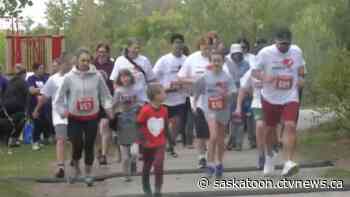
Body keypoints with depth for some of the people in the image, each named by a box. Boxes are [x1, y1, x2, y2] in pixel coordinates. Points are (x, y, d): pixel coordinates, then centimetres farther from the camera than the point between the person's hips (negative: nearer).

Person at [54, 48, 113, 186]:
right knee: (77, 145, -2)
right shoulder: (69, 77, -10)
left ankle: (88, 173, 21)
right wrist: (62, 111, -11)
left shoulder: (97, 76, -8)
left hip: (92, 117, 1)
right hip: (75, 118, -1)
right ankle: (76, 168, 27)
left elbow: (105, 94, 4)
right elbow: (60, 97, -1)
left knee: (89, 146, 5)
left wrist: (108, 107, -10)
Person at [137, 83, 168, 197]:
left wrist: (164, 137, 10)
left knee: (158, 165, -12)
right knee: (147, 167, 15)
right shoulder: (145, 110, -20)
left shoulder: (164, 110, -6)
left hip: (160, 144, 2)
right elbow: (138, 125, -12)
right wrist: (143, 139, -11)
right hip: (148, 144, -2)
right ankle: (146, 187, 36)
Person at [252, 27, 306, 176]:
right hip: (270, 97, 0)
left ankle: (288, 162, -24)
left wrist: (301, 78, -2)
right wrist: (264, 77, -26)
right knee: (269, 129, 14)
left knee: (290, 126, -19)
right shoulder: (265, 53, -10)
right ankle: (269, 156, 42)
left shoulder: (297, 51, -1)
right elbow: (255, 71, -4)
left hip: (290, 97, 0)